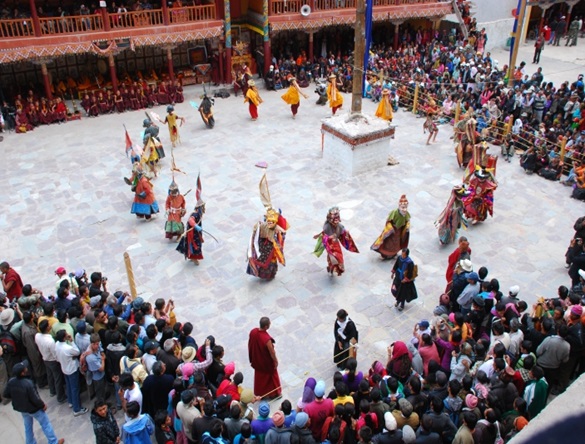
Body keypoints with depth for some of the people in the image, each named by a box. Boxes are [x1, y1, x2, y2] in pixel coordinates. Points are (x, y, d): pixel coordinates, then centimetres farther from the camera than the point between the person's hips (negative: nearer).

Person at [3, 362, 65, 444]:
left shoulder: (11, 382, -17)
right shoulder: (28, 383, -36)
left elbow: (4, 395, -3)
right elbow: (35, 398, -27)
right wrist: (43, 405, -9)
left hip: (20, 408, 6)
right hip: (33, 408, -6)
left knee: (27, 426, 27)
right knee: (45, 423, 12)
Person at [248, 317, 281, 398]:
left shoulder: (252, 332, -20)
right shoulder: (267, 339, -40)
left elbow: (250, 345, -2)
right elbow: (272, 352, -24)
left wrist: (252, 358, 15)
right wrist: (275, 361, -5)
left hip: (257, 360, 6)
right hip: (267, 363, -5)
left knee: (259, 376, 27)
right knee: (271, 376, 21)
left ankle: (259, 393, 47)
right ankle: (273, 394, 43)